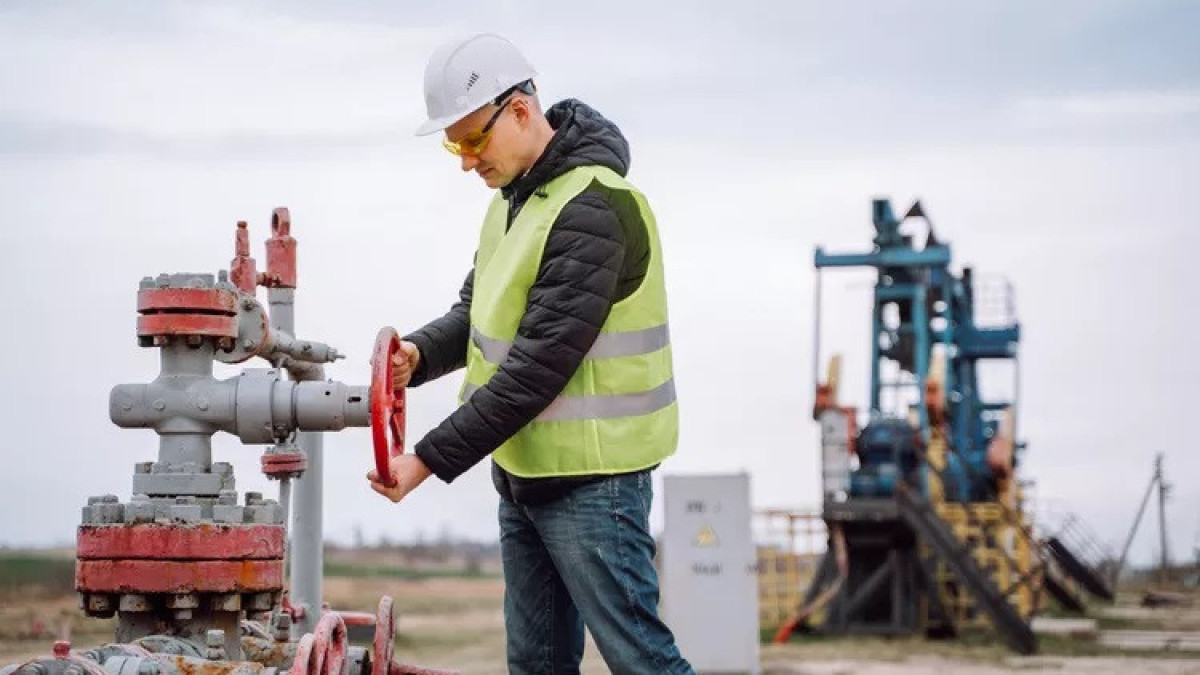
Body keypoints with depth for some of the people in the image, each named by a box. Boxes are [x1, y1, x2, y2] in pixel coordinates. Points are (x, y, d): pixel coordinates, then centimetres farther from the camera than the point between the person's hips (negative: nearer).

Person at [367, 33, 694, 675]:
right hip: (522, 470, 9)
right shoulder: (516, 195, 10)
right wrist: (419, 353, -5)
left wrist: (430, 459, -23)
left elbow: (538, 367, -25)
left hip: (589, 477, -9)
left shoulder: (592, 211, -22)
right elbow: (478, 310, 18)